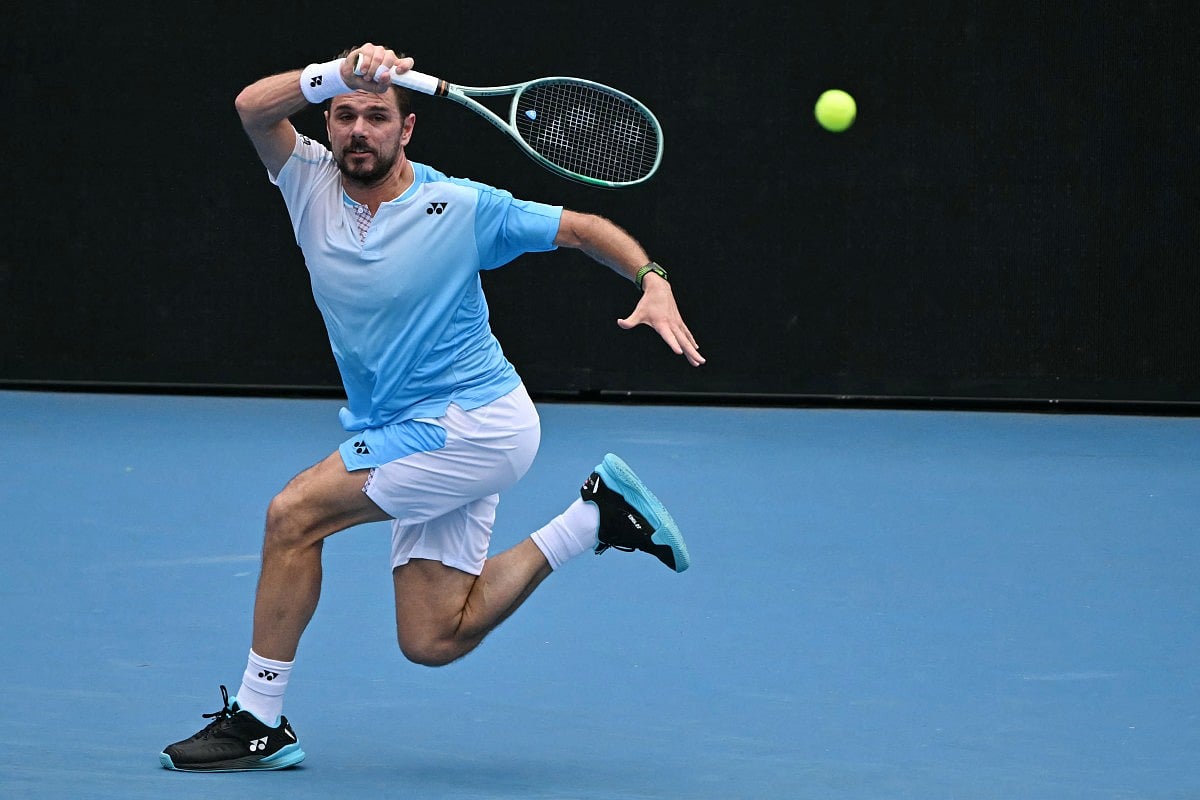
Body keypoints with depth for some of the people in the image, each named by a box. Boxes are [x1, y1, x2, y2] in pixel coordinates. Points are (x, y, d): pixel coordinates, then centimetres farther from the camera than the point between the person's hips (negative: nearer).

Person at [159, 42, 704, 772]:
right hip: (427, 439, 7)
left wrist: (654, 282, -19)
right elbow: (253, 107, -14)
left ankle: (257, 721, -3)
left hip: (473, 423, -7)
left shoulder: (461, 207, -9)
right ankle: (595, 516, 17)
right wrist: (339, 75, -29)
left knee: (294, 515, -15)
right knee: (432, 642, 3)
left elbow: (581, 228, -3)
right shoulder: (312, 184, 2)